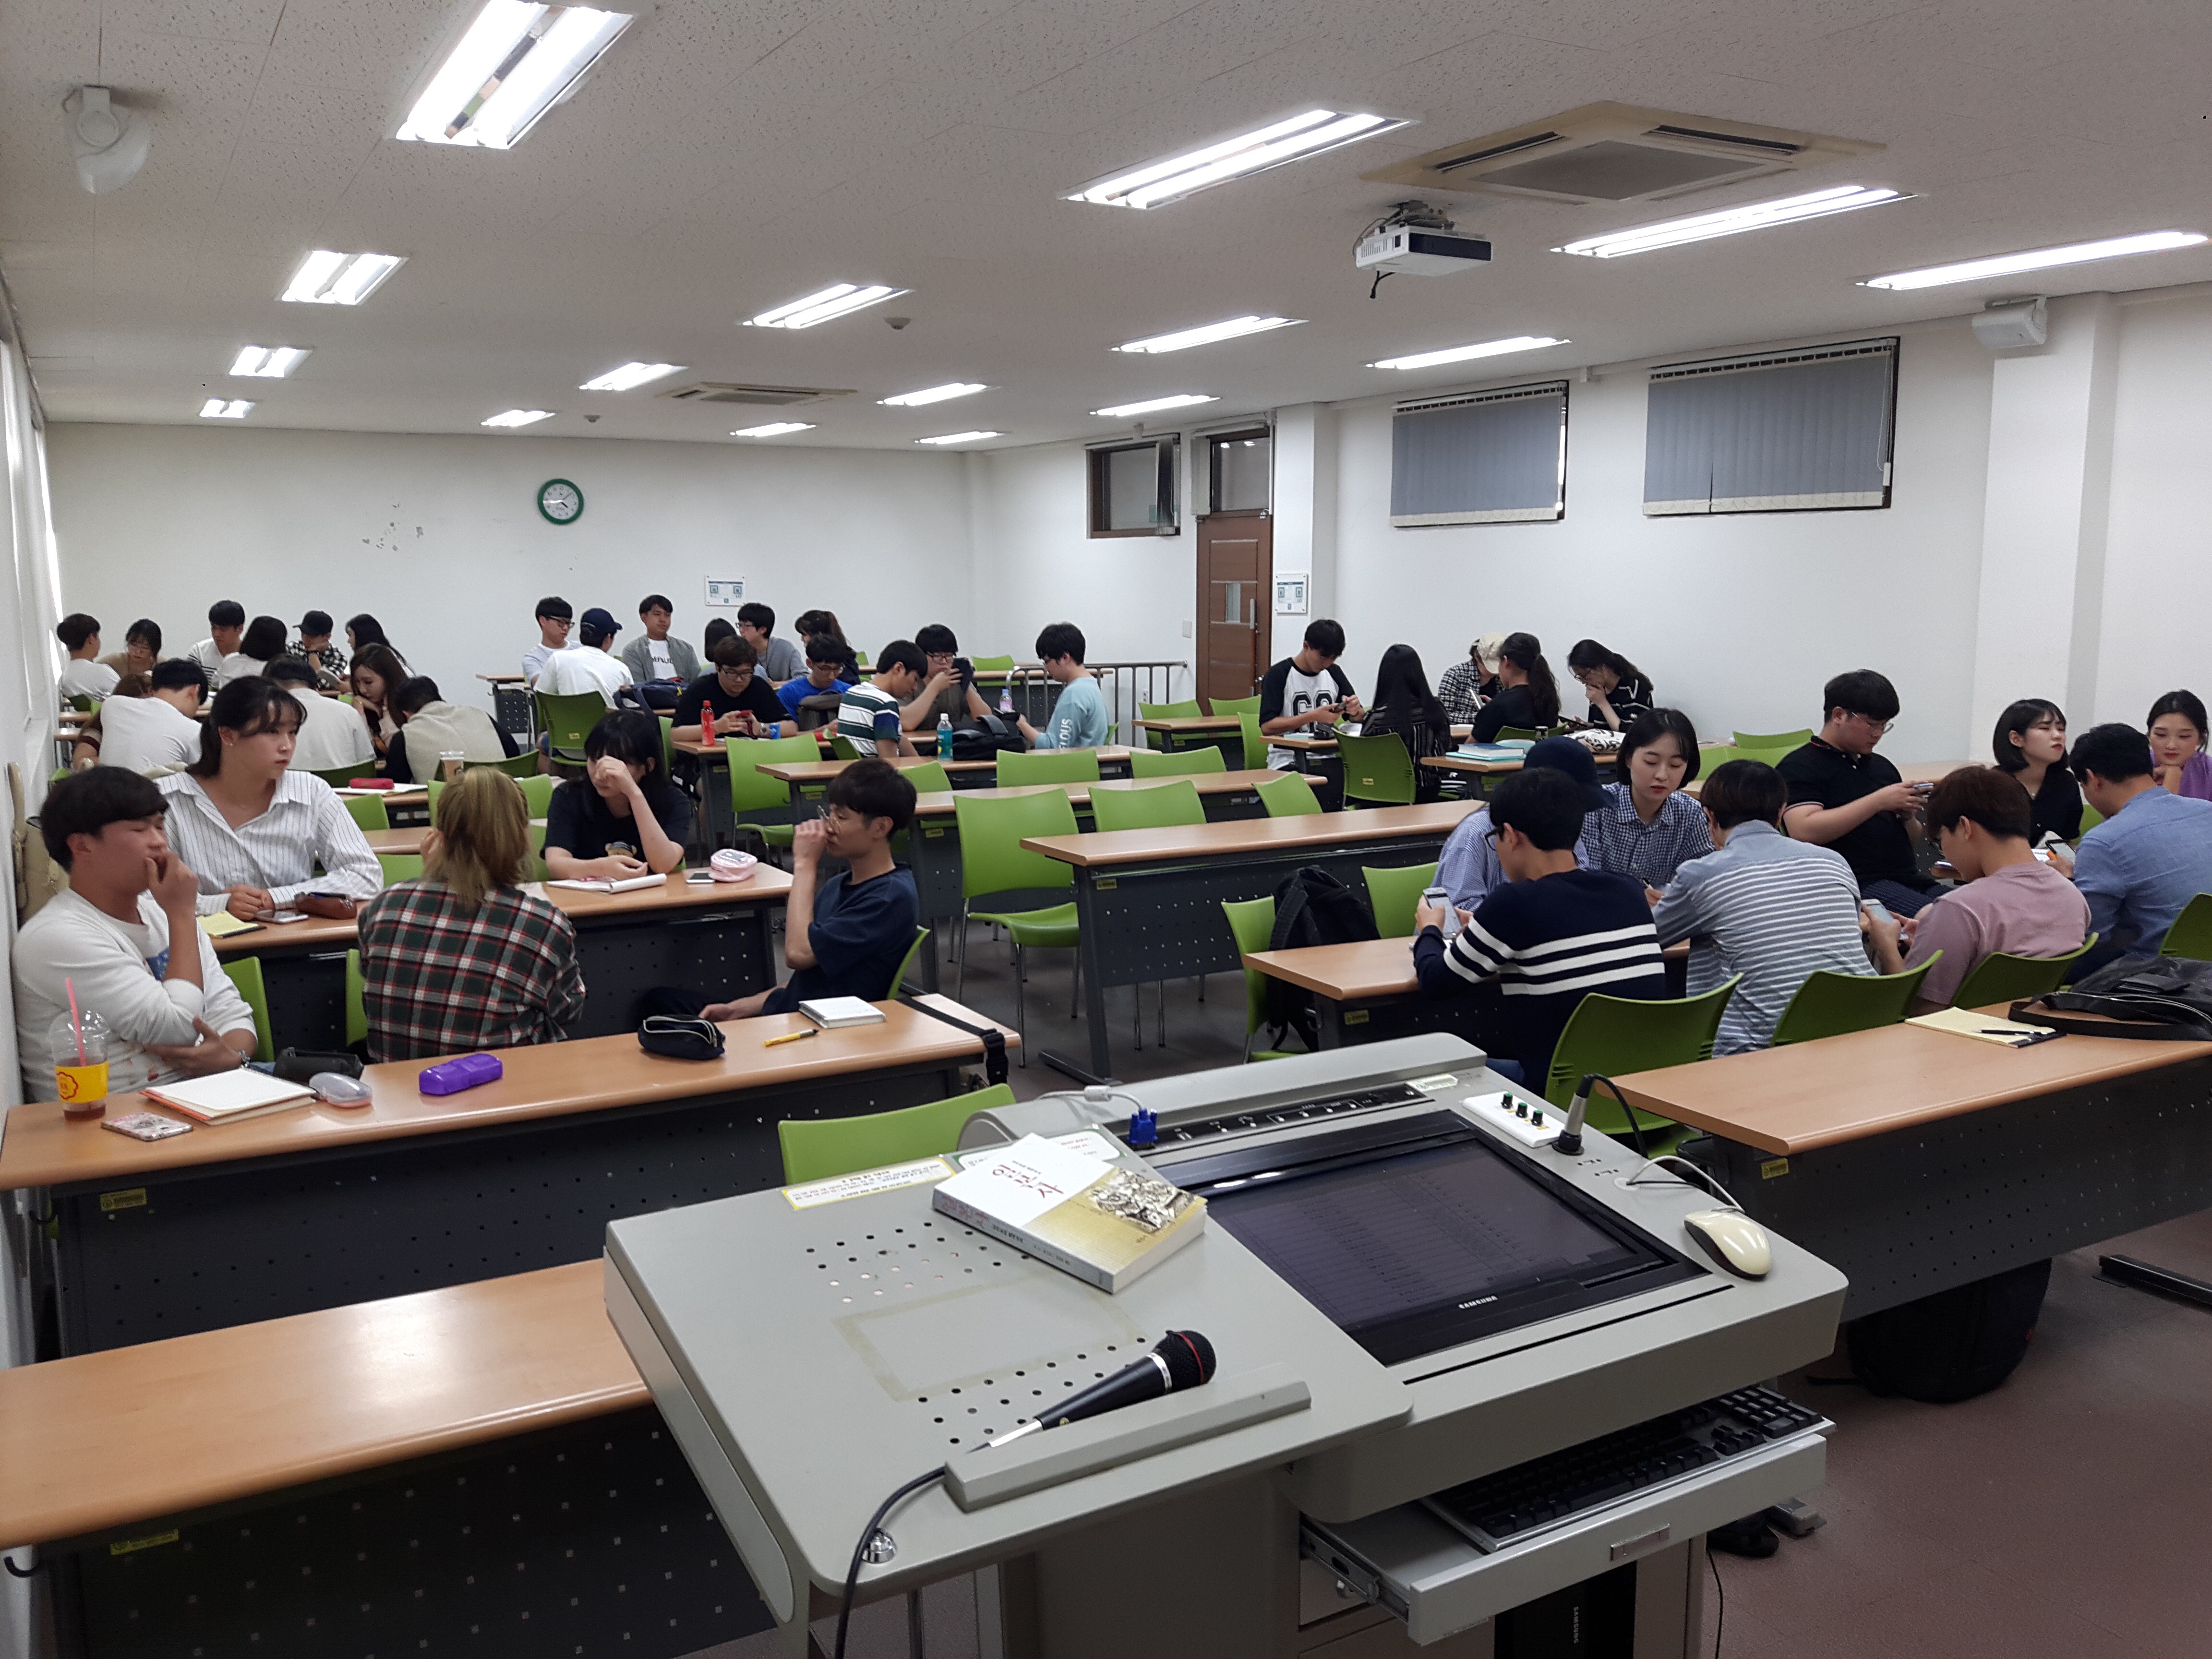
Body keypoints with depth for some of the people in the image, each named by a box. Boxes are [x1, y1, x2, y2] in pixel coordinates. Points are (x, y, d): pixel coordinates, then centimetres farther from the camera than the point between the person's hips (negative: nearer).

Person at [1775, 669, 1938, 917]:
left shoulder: (1882, 766, 25)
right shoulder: (1800, 766, 1)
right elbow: (1804, 832, -17)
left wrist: (1907, 815, 6)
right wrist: (1879, 801, -13)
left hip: (1909, 879, 8)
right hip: (1858, 885, -8)